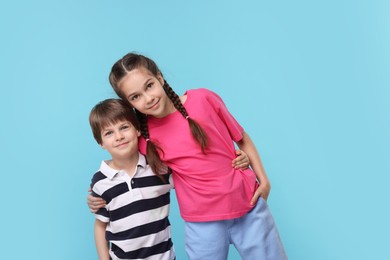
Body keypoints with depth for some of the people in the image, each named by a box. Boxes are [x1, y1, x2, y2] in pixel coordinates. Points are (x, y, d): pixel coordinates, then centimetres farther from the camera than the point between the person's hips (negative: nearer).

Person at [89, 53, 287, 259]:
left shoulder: (203, 99, -9)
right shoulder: (144, 136, -6)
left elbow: (242, 139, 3)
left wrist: (263, 180, -3)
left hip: (249, 207, 0)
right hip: (202, 223, 0)